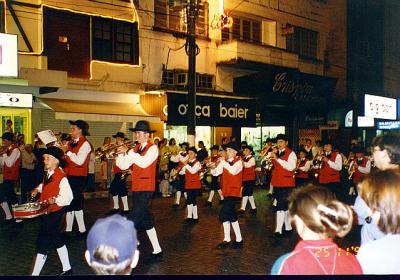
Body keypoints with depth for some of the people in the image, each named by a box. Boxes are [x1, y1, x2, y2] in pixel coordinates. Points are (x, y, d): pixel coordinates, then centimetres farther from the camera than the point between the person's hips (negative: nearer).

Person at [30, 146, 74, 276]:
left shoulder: (61, 177, -22)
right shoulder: (48, 173, 5)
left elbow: (68, 197, -22)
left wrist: (55, 200, -34)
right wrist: (38, 189, 10)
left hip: (54, 213, -9)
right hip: (46, 212, 9)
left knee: (43, 242, -3)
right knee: (56, 239, 17)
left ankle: (35, 273, 7)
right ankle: (67, 269, 30)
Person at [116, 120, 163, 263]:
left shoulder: (153, 148, -8)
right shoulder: (135, 149, 12)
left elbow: (144, 162, -25)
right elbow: (123, 166, 5)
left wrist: (127, 152, -23)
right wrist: (120, 153, -10)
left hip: (146, 188, -8)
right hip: (136, 188, 8)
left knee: (132, 221, -11)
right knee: (145, 220, 13)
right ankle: (157, 251, 23)